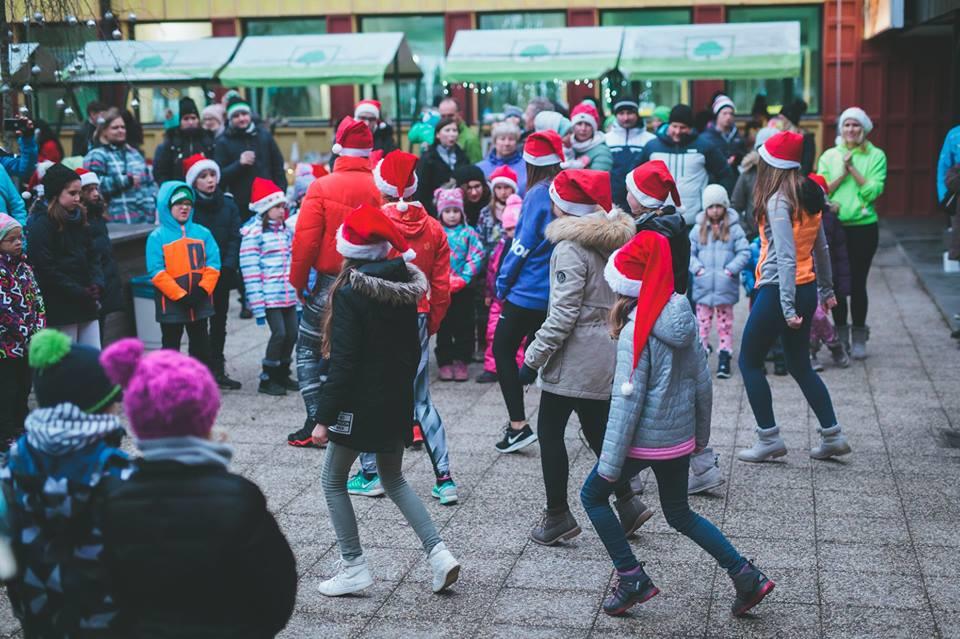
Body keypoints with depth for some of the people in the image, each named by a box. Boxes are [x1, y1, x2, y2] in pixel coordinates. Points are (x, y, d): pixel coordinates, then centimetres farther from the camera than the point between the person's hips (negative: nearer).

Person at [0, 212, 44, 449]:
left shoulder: (23, 264, 9)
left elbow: (37, 298, 10)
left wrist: (39, 327, -2)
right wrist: (27, 333, -19)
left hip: (28, 342, 7)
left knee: (24, 387, 16)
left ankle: (21, 429, 28)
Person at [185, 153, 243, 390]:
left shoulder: (227, 203, 5)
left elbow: (235, 237, 1)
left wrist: (228, 266, -12)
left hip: (222, 275, 4)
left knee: (219, 322, 11)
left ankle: (217, 370, 20)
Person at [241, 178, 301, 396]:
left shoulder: (287, 232, 15)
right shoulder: (253, 234, -8)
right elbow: (250, 272, -11)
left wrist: (299, 296, 17)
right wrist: (258, 305, -14)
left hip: (289, 296, 7)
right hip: (269, 296, -7)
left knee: (292, 333, 6)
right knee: (279, 333, -11)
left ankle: (282, 375, 23)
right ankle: (267, 380, 2)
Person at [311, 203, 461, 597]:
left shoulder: (350, 294, -18)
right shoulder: (405, 286, 3)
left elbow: (343, 362, -19)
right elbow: (413, 348, 9)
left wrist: (324, 416, -14)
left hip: (360, 402, -7)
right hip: (397, 401, 7)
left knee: (333, 481, 12)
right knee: (393, 479, 21)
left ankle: (353, 568, 11)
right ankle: (438, 553, 9)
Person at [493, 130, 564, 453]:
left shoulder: (538, 194, -14)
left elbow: (522, 244, -14)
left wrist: (503, 283, -3)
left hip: (528, 290, -7)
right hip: (555, 291, 7)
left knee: (503, 350, 3)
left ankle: (519, 425, -3)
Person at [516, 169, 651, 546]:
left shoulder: (571, 248, -17)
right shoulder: (613, 240, 8)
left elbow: (563, 314, -21)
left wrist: (533, 358, -14)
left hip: (575, 356, -8)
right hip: (607, 353, 8)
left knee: (550, 433, 4)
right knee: (598, 431, 18)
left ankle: (558, 516, 9)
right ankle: (627, 503, 16)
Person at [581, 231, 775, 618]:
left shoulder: (635, 332, -20)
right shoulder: (683, 321, 2)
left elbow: (627, 401, -20)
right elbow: (702, 383, 8)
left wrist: (610, 462, -15)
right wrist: (701, 434, 21)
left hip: (644, 440, -7)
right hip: (679, 438, 7)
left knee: (592, 496, 14)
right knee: (679, 513, 23)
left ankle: (632, 579, 13)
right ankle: (746, 576, 15)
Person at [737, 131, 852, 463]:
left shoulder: (777, 201, -17)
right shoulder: (809, 195, 8)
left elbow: (786, 257, -22)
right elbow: (821, 248, 15)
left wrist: (787, 307, -23)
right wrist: (826, 289, 25)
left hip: (778, 289, -8)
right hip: (806, 290, 8)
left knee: (749, 361, 7)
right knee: (800, 366, 18)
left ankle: (769, 439, 10)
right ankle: (832, 435, 19)